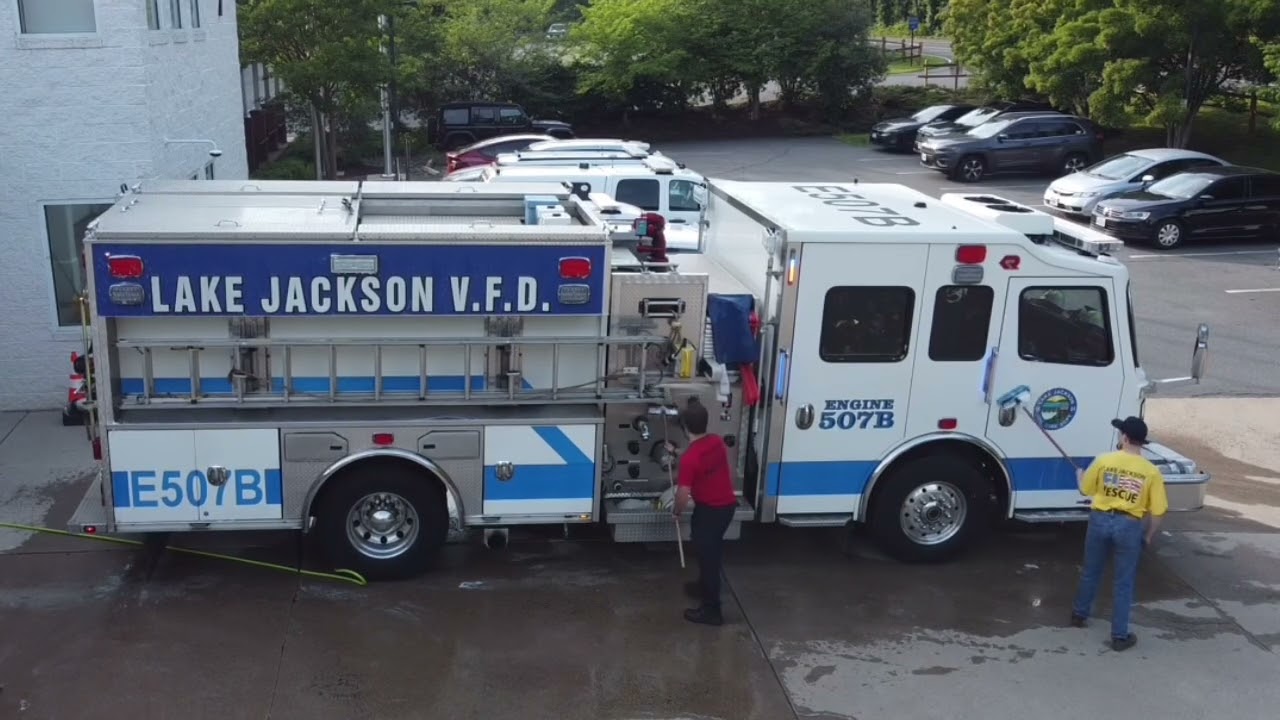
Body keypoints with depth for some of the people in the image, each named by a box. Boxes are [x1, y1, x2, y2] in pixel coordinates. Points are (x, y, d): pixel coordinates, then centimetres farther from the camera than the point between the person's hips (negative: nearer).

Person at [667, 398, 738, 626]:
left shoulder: (690, 457, -26)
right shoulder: (718, 442, -2)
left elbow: (683, 495, -25)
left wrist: (676, 510, -3)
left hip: (709, 509, -8)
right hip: (727, 505, 8)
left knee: (706, 554, 4)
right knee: (712, 550, 26)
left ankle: (711, 610, 12)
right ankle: (705, 586, 45)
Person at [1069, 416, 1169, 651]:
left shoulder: (1104, 460, -6)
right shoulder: (1151, 472, -8)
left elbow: (1086, 489, 8)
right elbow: (1157, 511, -7)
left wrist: (1079, 476, 30)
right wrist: (1149, 536, 9)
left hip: (1100, 520, 2)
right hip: (1129, 526, -1)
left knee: (1090, 572, 21)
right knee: (1124, 583, 9)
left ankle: (1079, 614, 39)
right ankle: (1119, 635, 14)